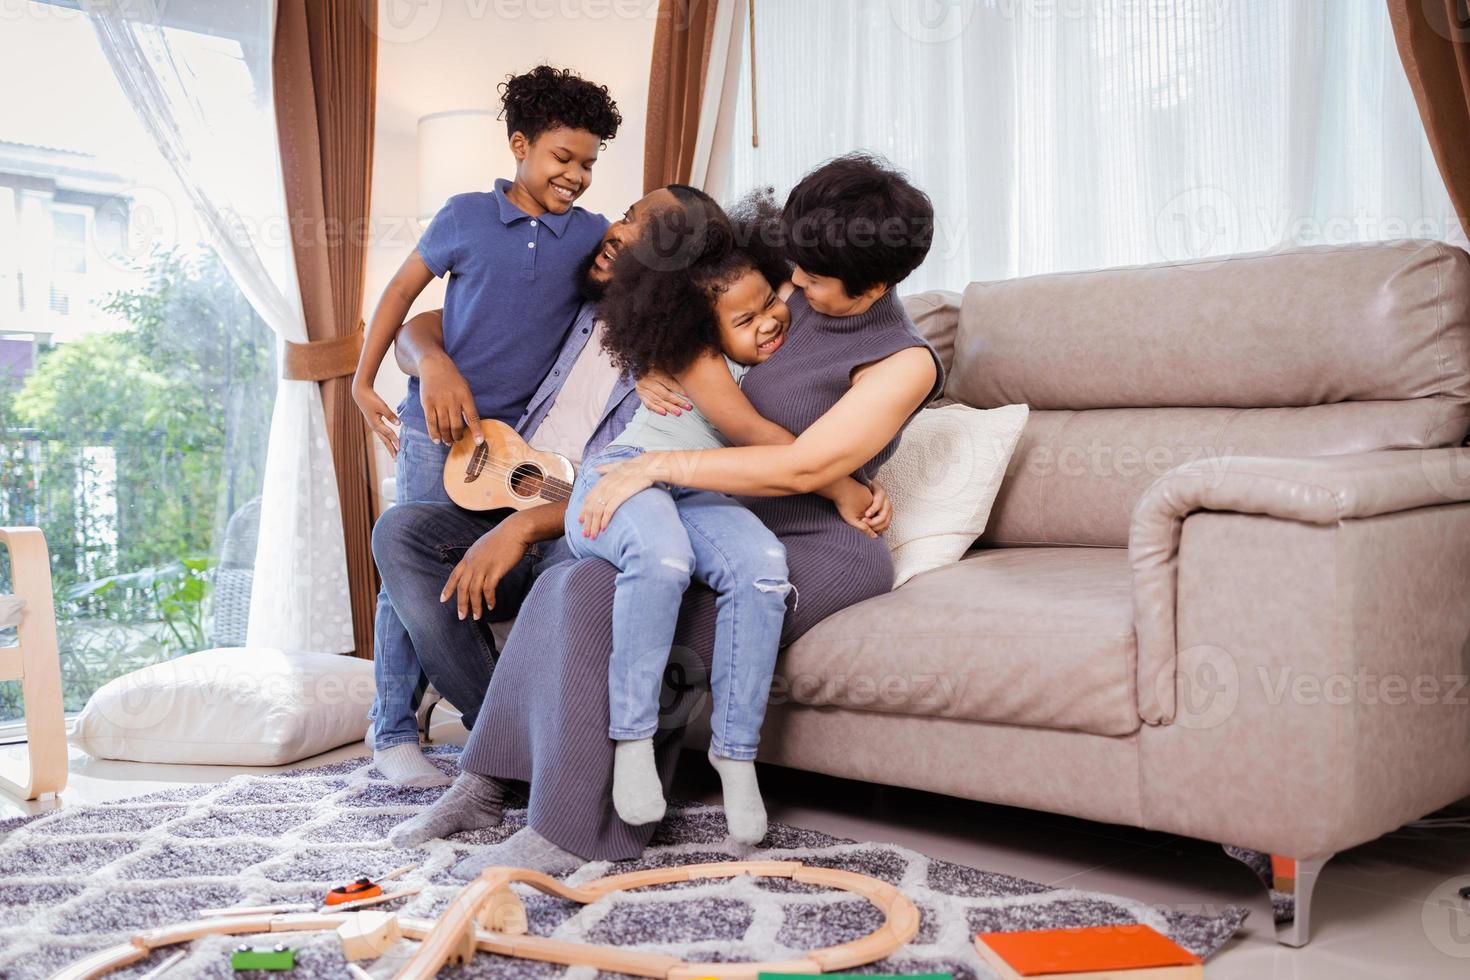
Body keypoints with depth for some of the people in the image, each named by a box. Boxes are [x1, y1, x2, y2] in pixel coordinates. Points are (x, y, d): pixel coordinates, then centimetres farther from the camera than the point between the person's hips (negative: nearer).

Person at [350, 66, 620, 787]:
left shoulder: (594, 236, 3)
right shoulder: (467, 217, -1)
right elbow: (403, 288, 7)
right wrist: (363, 380, 7)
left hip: (522, 434, 2)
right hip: (436, 428, -2)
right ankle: (392, 730, 9)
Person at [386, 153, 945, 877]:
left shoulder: (904, 363, -15)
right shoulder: (797, 301, 7)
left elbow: (802, 469, -24)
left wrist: (658, 466, -23)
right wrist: (654, 371, -4)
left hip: (819, 553, -8)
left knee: (617, 609, -26)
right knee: (570, 589, -12)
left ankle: (579, 830, -18)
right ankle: (487, 786, -1)